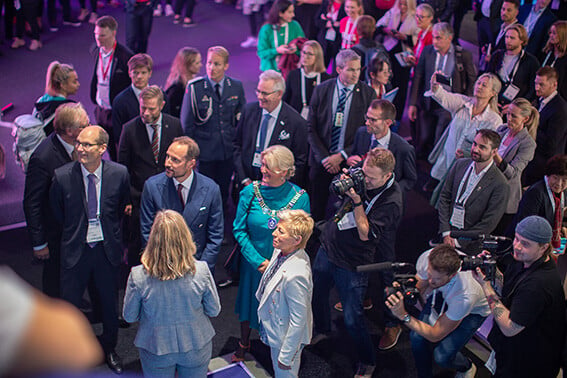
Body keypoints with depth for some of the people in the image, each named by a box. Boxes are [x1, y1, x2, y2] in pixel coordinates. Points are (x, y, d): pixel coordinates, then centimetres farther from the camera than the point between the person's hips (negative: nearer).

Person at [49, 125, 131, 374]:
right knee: (70, 305, 11)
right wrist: (75, 233, 9)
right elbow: (57, 212, 3)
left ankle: (109, 350, 40)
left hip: (107, 249, 1)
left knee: (110, 304, 16)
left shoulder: (119, 173, -13)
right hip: (75, 250, -1)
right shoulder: (63, 176, -15)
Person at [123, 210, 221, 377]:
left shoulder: (138, 276, -24)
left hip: (155, 351, 0)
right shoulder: (201, 271, -22)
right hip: (196, 348, 1)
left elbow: (129, 316, -9)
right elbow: (214, 311, -9)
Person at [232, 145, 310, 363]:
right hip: (253, 263, 1)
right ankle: (244, 344, 46)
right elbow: (239, 230, -10)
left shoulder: (300, 197, -16)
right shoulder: (250, 192, -14)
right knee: (249, 303, 20)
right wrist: (258, 261, -17)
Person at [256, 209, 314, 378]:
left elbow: (298, 321, -28)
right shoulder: (281, 251, -12)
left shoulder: (296, 275, -37)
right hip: (274, 329, 8)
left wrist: (286, 355, -19)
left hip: (288, 337, -8)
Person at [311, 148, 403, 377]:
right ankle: (322, 330, 55)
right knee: (316, 293, 24)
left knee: (352, 320, 0)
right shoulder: (359, 175, -4)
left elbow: (366, 234, -25)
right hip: (328, 247, 7)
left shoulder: (391, 201, -24)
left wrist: (357, 202, -29)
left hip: (352, 265, -7)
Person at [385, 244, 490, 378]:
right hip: (442, 296, 4)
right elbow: (419, 287, -9)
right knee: (417, 337, -17)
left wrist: (404, 315, -41)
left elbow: (435, 335, -30)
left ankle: (466, 367, 18)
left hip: (474, 310, -4)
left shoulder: (466, 295, -42)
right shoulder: (427, 258, -32)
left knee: (442, 356, -18)